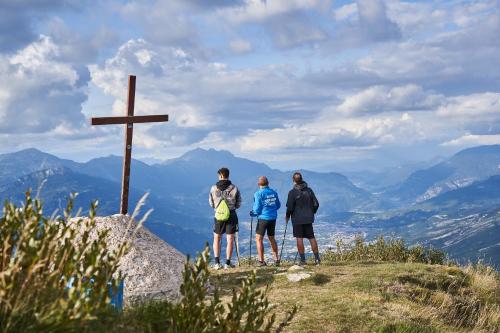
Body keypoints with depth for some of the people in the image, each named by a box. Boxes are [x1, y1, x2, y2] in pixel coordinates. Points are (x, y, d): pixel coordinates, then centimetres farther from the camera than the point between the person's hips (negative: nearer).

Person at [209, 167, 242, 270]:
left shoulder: (214, 188, -4)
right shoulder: (234, 188, -6)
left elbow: (211, 204, 4)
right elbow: (238, 204, 1)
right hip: (231, 215, -1)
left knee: (216, 239, 15)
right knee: (230, 240, 6)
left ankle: (217, 263, 11)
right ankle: (228, 263, 7)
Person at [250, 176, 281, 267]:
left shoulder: (258, 193, -11)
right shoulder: (273, 192, 6)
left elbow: (257, 209, -12)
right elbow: (278, 205, 14)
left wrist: (252, 213, 7)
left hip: (263, 218, -6)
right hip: (273, 218, 6)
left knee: (259, 239, 2)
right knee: (271, 238, 19)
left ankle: (261, 261, -2)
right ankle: (276, 259, 21)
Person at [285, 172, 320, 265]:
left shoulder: (292, 192, -11)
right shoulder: (309, 190, 3)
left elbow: (290, 207, -12)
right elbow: (316, 204, 4)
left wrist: (287, 216, 5)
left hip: (297, 219, -4)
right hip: (308, 219, 4)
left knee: (299, 239, 1)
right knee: (311, 238, 9)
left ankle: (302, 260, 0)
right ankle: (317, 258, 9)